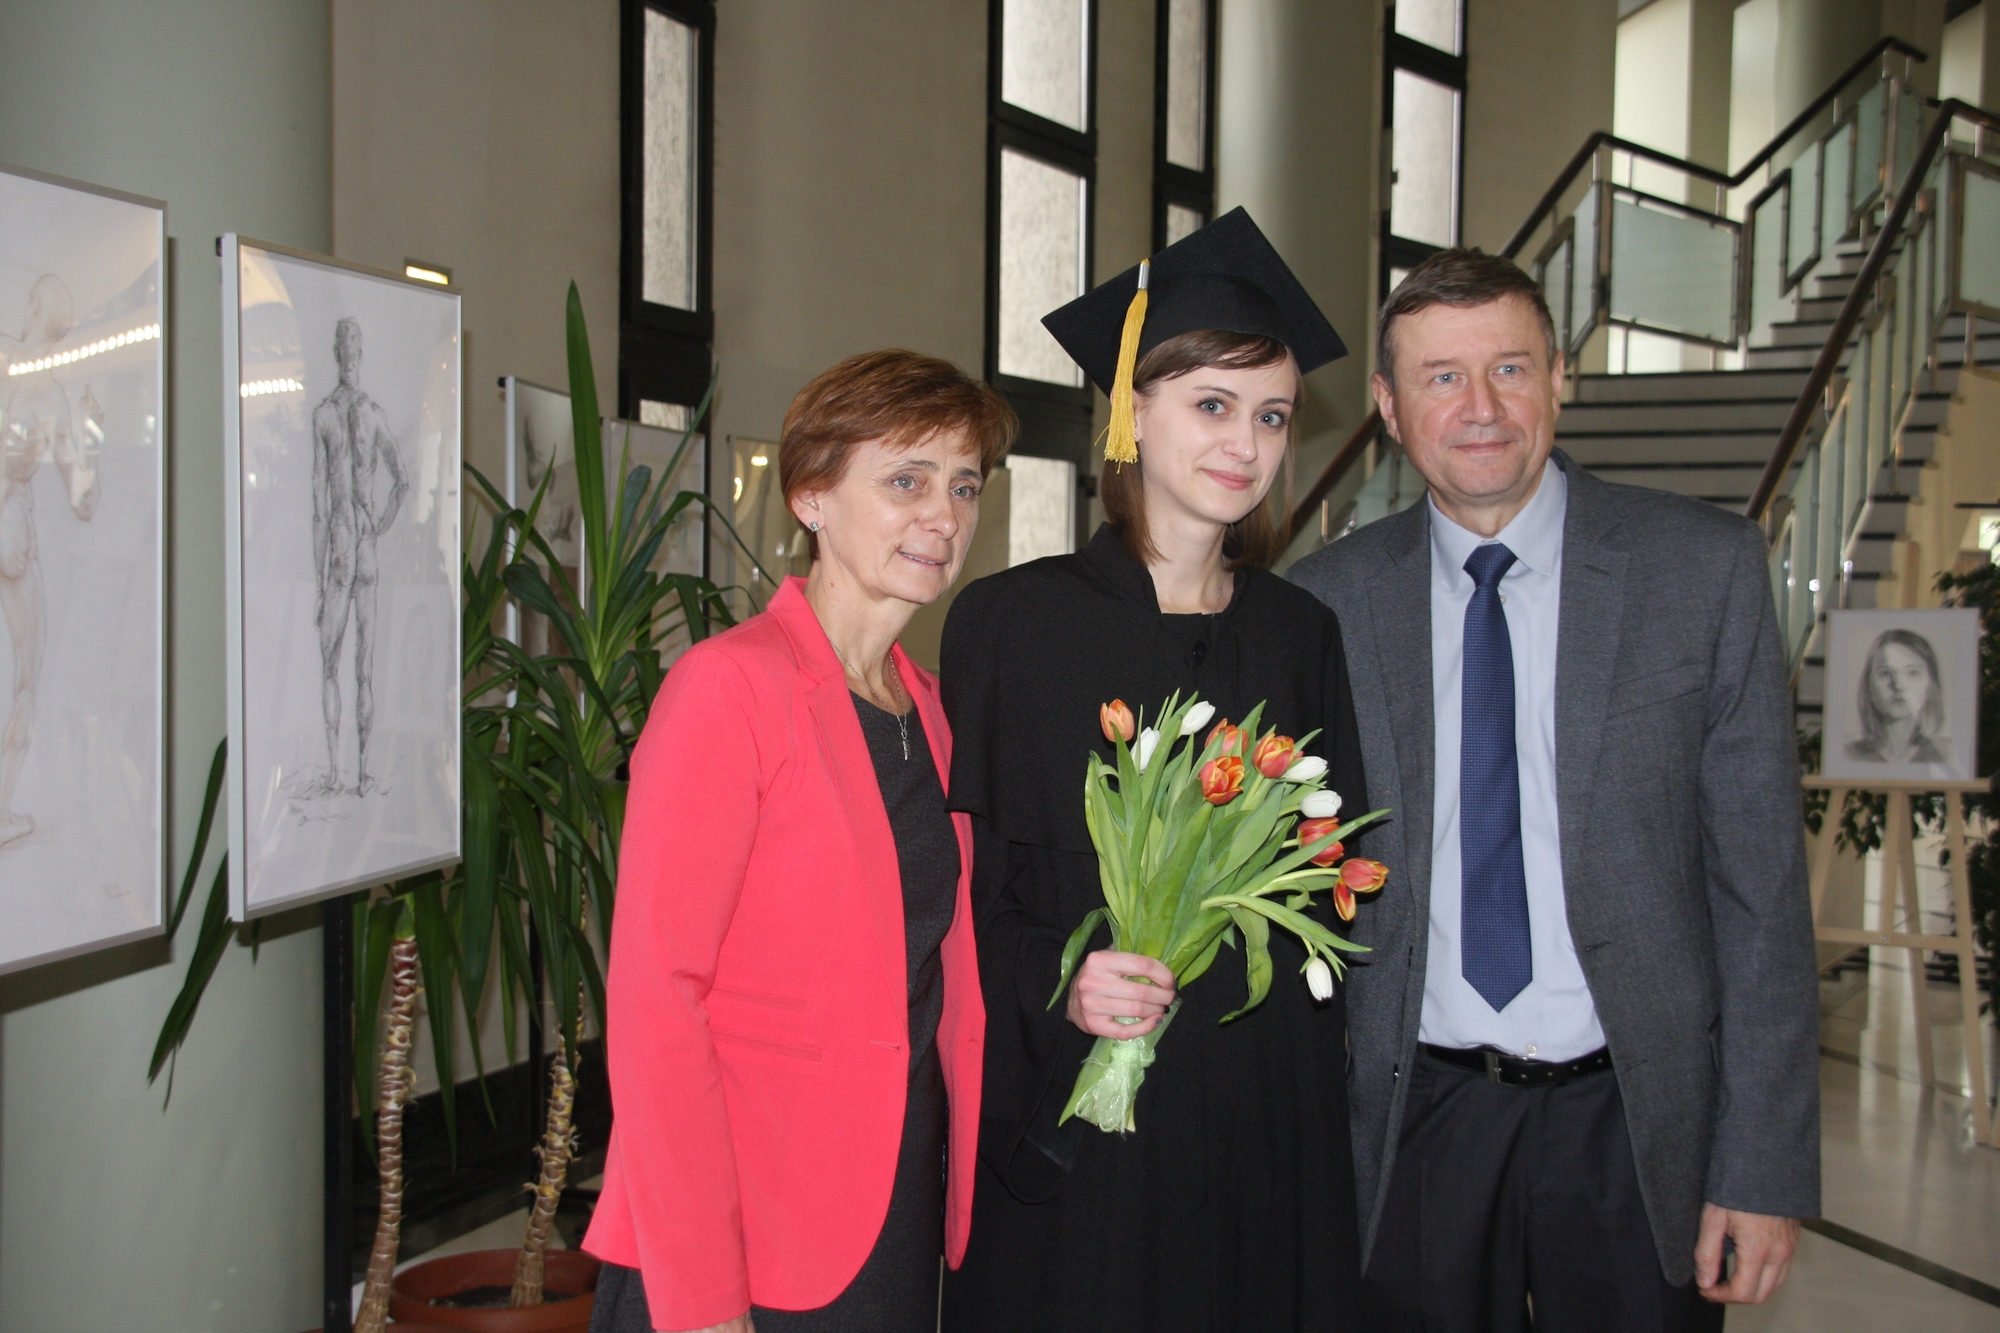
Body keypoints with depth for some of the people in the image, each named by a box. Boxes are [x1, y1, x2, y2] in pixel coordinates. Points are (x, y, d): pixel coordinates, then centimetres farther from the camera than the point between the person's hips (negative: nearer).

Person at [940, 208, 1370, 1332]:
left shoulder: (1302, 635, 7)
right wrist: (1054, 986, -20)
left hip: (1271, 1128, 4)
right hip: (1071, 1123, -3)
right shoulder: (1012, 621, -5)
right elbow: (955, 889, -4)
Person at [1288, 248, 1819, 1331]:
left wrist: (1765, 1166, -8)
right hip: (1415, 1121, 1)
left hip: (1632, 1119, -1)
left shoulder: (1704, 568, -5)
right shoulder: (1326, 600, -1)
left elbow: (1759, 883, -5)